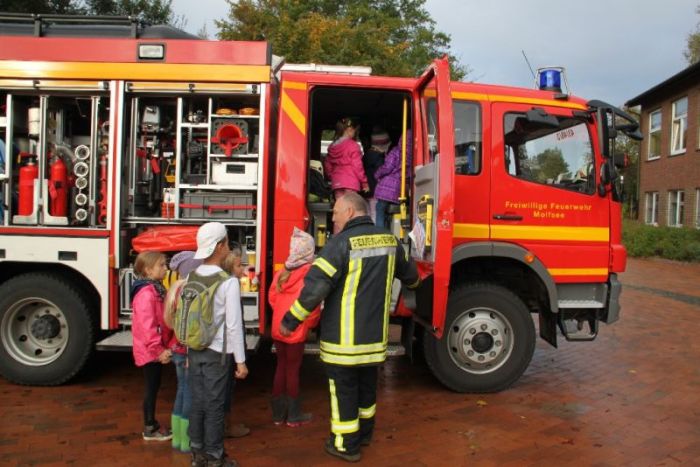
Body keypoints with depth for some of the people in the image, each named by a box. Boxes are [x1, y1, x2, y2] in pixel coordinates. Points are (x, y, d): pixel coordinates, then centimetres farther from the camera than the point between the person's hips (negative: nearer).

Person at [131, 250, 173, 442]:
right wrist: (158, 350, -23)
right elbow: (147, 326, -26)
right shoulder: (147, 293, -21)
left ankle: (152, 424, 27)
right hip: (150, 351, -9)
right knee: (152, 388, 1)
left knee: (154, 387, 16)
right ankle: (150, 429, 13)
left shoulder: (155, 289, 10)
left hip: (156, 349, 9)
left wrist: (162, 347, 16)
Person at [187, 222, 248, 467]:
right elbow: (234, 325, -16)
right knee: (214, 406, 6)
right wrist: (241, 361, -8)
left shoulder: (189, 277, 0)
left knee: (197, 402, 15)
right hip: (217, 352, -5)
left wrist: (188, 350, 17)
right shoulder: (229, 282, -18)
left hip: (194, 349, 6)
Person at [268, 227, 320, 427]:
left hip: (278, 328, 6)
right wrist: (312, 322, 1)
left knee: (281, 367, 15)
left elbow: (272, 297, 6)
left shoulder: (282, 272, 3)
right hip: (296, 330, -5)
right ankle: (294, 416, 15)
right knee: (293, 370, 4)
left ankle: (278, 413, 23)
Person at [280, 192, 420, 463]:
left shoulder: (342, 243, -18)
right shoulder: (389, 241, 2)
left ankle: (346, 445, 21)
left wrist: (290, 321, -12)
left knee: (344, 389, 9)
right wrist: (413, 281, 45)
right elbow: (409, 273, 21)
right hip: (375, 333, 6)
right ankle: (365, 432, 40)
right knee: (367, 384, 23)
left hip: (344, 336, -6)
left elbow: (314, 287, -22)